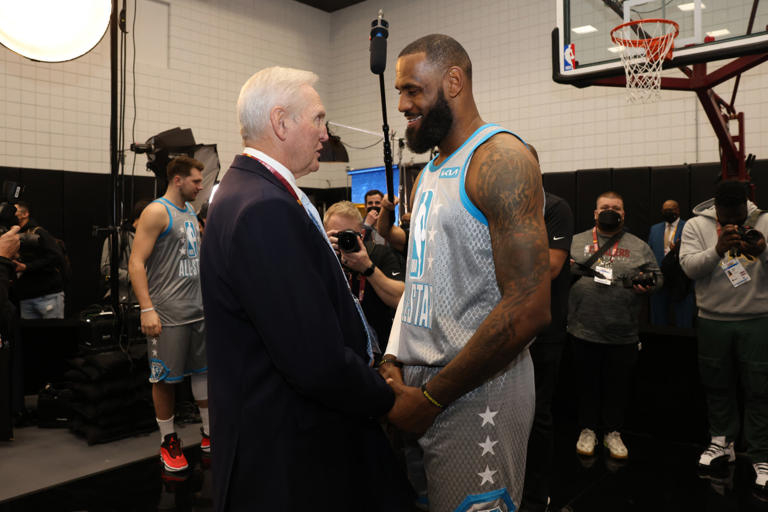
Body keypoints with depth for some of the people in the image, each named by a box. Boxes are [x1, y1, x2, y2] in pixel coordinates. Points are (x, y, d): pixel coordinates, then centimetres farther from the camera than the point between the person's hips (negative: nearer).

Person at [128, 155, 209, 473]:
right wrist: (147, 309, -22)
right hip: (168, 313, -7)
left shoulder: (190, 212, 14)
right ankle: (169, 442, 19)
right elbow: (136, 263, -15)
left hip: (199, 308, 8)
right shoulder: (157, 211, -9)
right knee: (166, 378, 4)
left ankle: (209, 433, 26)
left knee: (206, 370, 12)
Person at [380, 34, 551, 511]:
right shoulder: (430, 171, 14)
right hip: (417, 382, 8)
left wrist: (430, 398, -16)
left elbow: (529, 309, -23)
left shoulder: (500, 158, -14)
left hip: (476, 393, -8)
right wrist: (392, 362, 4)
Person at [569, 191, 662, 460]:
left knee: (618, 385, 10)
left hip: (623, 334, 1)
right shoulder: (576, 241, 8)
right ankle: (588, 430, 25)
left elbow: (657, 276, 12)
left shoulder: (639, 246, 10)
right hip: (584, 330, -1)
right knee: (588, 383, 9)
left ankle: (613, 432, 26)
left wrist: (648, 284, -9)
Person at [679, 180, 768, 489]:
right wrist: (718, 249, -25)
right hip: (713, 322, 1)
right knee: (717, 386, 12)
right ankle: (722, 444, 30)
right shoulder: (696, 225, 0)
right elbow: (689, 266, -11)